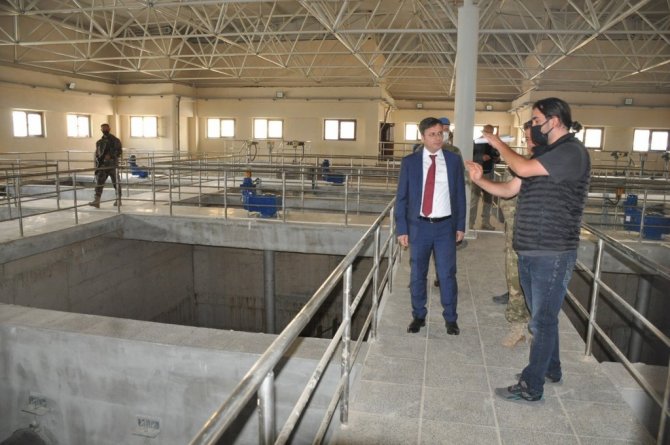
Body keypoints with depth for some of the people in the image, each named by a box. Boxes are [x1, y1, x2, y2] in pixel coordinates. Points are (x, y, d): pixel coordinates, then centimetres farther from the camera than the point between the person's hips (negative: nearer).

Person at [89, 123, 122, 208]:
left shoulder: (115, 140, -1)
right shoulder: (99, 142, 15)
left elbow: (119, 150, -8)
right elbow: (97, 153, 19)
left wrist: (111, 155, -21)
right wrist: (97, 164, 11)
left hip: (112, 164, -4)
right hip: (102, 165, 4)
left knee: (116, 182, 4)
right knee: (99, 182, -6)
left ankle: (118, 200, 16)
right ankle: (96, 201, -11)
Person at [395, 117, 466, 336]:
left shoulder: (454, 160, 1)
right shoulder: (409, 161, -2)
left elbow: (460, 195, 5)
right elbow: (401, 197, 0)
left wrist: (460, 226, 3)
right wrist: (402, 228, -4)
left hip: (446, 226, 0)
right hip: (419, 226, 0)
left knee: (447, 274, 5)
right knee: (417, 275, 10)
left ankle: (450, 319, 21)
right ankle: (418, 316, 26)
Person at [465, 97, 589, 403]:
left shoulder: (572, 152, -14)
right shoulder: (543, 155, 15)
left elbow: (523, 168, -25)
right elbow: (509, 189, 15)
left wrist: (498, 143, -8)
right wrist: (480, 179, 0)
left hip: (552, 254, -9)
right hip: (529, 251, 9)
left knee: (543, 320, 1)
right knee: (541, 317, 21)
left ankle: (531, 387, 12)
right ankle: (550, 369, 39)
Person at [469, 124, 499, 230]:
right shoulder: (476, 143, -3)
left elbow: (496, 159, 20)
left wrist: (497, 158, -3)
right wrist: (481, 157, -25)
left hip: (489, 174, 5)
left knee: (488, 199, 9)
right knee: (474, 200, -5)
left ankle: (485, 223, 19)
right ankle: (470, 223, -1)